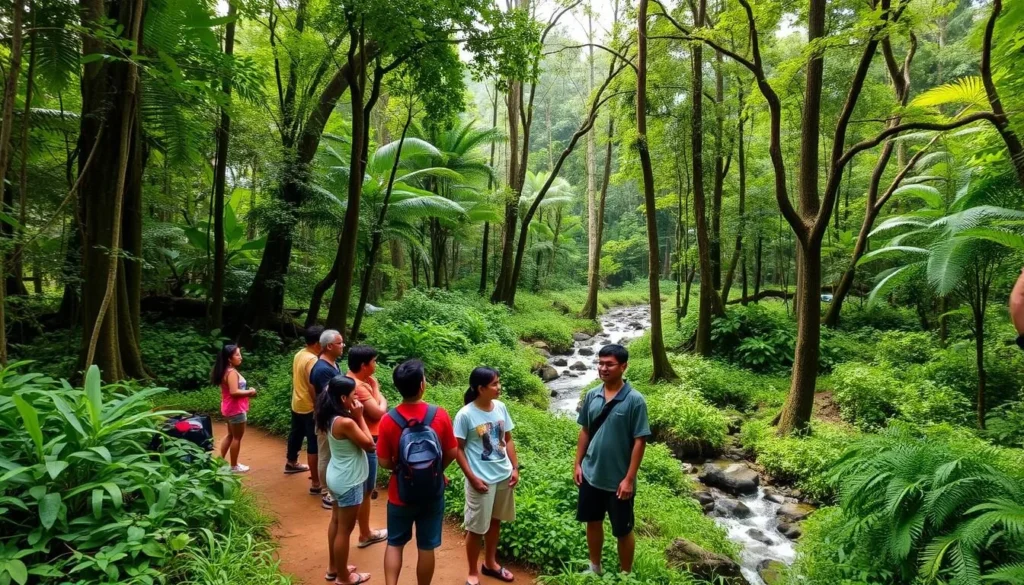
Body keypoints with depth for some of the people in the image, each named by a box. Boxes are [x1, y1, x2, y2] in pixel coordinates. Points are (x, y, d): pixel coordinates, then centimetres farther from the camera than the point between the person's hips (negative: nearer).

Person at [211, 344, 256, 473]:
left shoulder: (226, 371, 9)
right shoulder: (232, 372, -22)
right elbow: (234, 392, -29)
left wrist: (247, 391, 7)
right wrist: (250, 392, -17)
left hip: (230, 408, 10)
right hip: (236, 409, -10)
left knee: (230, 435, 22)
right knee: (237, 437, 3)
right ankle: (234, 466, 13)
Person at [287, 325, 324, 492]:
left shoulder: (299, 354, 4)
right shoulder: (312, 360, -25)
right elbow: (313, 388, -26)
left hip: (297, 404, 10)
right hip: (309, 408, -10)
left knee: (296, 435, 29)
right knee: (314, 445, -5)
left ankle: (291, 463, 51)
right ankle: (315, 483, -2)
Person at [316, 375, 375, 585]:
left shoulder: (331, 418, -2)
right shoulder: (346, 422, -30)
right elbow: (369, 444, -19)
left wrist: (354, 417, -5)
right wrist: (359, 416, -17)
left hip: (336, 477, 9)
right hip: (348, 482, -9)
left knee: (336, 522, 23)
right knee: (345, 530, 8)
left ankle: (333, 568, 40)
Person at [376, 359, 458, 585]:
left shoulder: (389, 420, -16)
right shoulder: (440, 415, -16)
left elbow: (384, 462, -9)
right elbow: (451, 454, -5)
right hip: (432, 492, 0)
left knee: (395, 543, 20)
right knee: (426, 547, 15)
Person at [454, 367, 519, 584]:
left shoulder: (500, 407, -2)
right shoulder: (465, 415, -18)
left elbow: (508, 440, 8)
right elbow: (458, 449, -12)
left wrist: (515, 468, 3)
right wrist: (472, 478, -15)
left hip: (503, 476, 6)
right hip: (482, 480, -5)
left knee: (495, 521, 21)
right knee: (476, 528, 7)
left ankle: (490, 563, 41)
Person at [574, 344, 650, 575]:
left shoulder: (634, 400, -16)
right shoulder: (592, 396, -1)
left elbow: (640, 441, -14)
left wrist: (629, 478, -15)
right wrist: (578, 464, 6)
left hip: (618, 480, -5)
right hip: (591, 475, 5)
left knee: (623, 531, 12)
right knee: (593, 522, 20)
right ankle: (595, 567, 41)